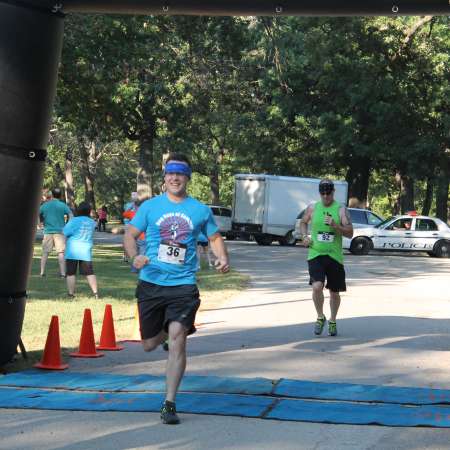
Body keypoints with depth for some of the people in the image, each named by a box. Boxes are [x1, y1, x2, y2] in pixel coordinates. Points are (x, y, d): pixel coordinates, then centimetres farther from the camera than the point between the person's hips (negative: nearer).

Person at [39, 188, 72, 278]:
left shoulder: (44, 205, 3)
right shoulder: (63, 206, -3)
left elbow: (40, 220, 10)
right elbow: (71, 217, -7)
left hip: (48, 232, 2)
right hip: (60, 231, -2)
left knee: (45, 253, 9)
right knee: (61, 252, -3)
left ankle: (42, 272, 7)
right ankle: (62, 273, -8)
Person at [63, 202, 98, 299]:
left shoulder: (74, 221, -11)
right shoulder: (92, 222, 4)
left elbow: (65, 232, -8)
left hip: (72, 251, -3)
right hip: (86, 251, 4)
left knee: (71, 273, 3)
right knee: (89, 273, 7)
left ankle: (71, 294, 3)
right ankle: (95, 293, 3)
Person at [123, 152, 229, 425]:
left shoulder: (201, 210, 6)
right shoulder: (150, 207, 5)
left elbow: (215, 238, 17)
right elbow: (130, 235, 8)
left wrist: (223, 258, -4)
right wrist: (135, 256, -13)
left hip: (183, 285, -1)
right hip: (151, 283, 2)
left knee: (177, 337, -19)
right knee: (149, 345, 9)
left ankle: (170, 404, -12)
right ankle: (166, 330, 49)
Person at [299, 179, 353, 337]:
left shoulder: (341, 210, -1)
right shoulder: (312, 208, 5)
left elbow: (350, 233, -5)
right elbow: (303, 222, 24)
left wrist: (335, 226, -21)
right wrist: (304, 236, 6)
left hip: (335, 256, 0)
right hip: (315, 254, 0)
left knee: (334, 292, 9)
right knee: (317, 286, -20)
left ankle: (332, 322, 32)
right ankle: (320, 318, 2)